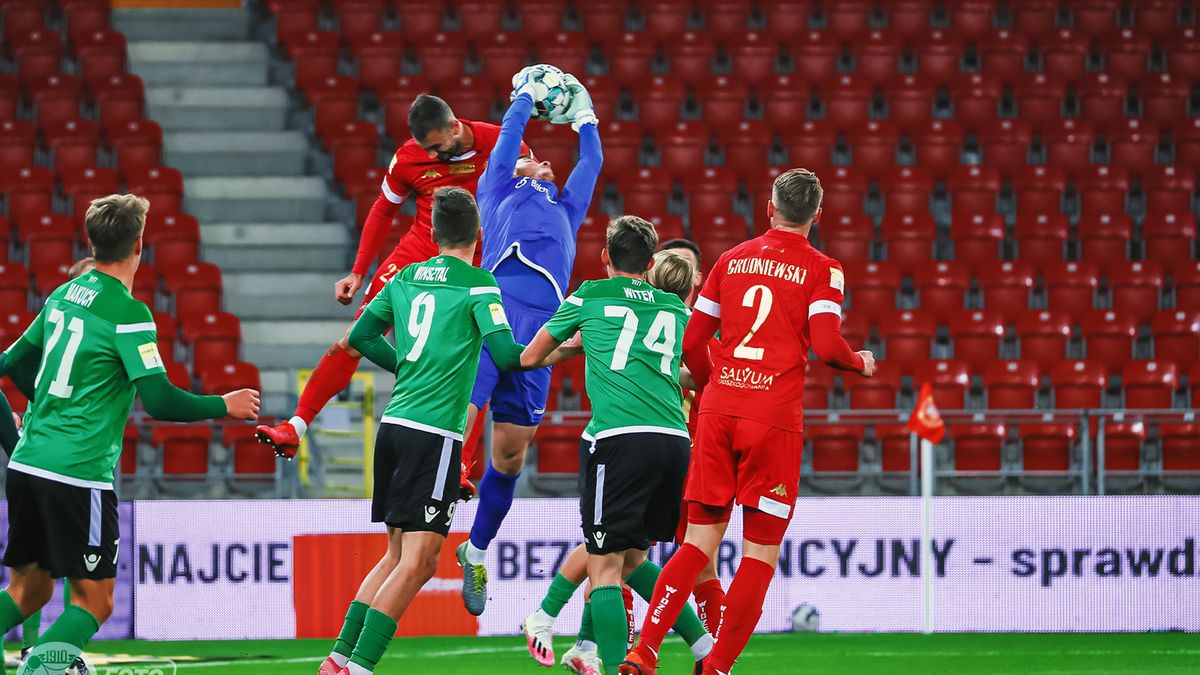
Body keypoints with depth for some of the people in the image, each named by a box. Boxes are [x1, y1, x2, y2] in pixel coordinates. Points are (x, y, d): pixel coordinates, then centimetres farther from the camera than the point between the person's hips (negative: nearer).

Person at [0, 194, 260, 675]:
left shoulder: (62, 296, 11)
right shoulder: (127, 314, -11)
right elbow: (160, 401, -15)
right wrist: (225, 406, 0)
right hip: (79, 473, -7)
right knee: (94, 602, -1)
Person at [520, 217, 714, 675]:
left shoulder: (590, 297, 13)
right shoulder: (675, 308, 22)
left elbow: (529, 358, 26)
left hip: (620, 440, -5)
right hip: (676, 441, 5)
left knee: (605, 566, -5)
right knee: (632, 557, 21)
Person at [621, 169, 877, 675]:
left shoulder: (732, 259, 12)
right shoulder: (821, 269, 0)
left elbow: (692, 342, 13)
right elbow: (826, 346, -12)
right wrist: (861, 364, 10)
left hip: (719, 411, 4)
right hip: (774, 420, -4)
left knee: (700, 542, 9)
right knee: (761, 554, 4)